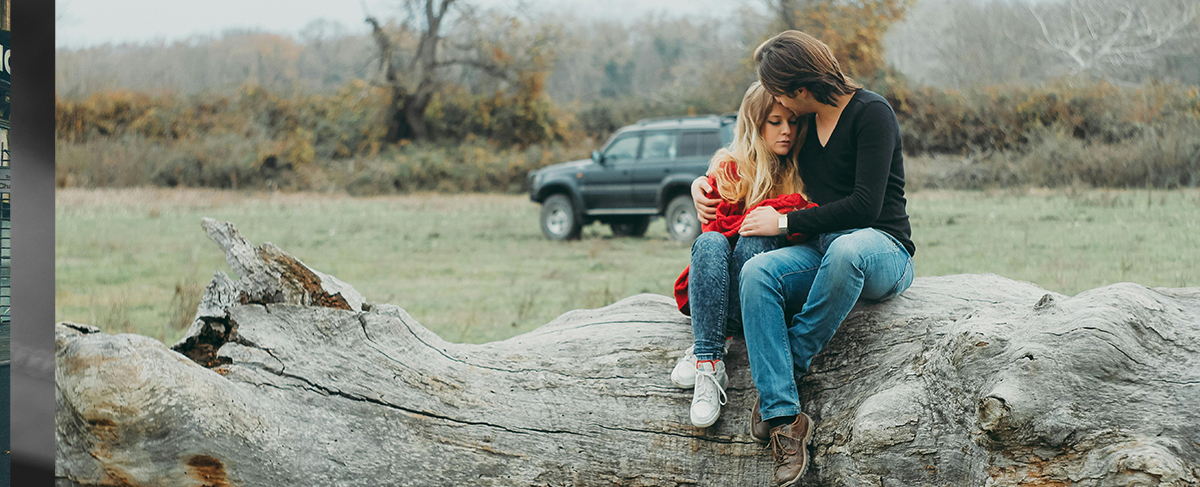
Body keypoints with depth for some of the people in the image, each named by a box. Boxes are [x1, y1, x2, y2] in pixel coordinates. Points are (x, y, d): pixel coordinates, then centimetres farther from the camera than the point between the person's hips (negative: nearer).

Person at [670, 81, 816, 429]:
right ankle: (709, 361, -43)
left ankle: (703, 355, -35)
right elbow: (718, 225, -8)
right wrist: (785, 207, -15)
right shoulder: (728, 169, 6)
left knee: (758, 239, -30)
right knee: (710, 244, -31)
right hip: (715, 292, 0)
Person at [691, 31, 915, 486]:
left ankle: (791, 362, -23)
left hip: (882, 248, -6)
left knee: (846, 249, -43)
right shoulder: (803, 123, 14)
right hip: (822, 253, 6)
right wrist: (703, 184, 15)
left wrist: (784, 222, -13)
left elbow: (865, 205, -17)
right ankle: (784, 418, -35)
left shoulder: (871, 114, -8)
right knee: (757, 271, -27)